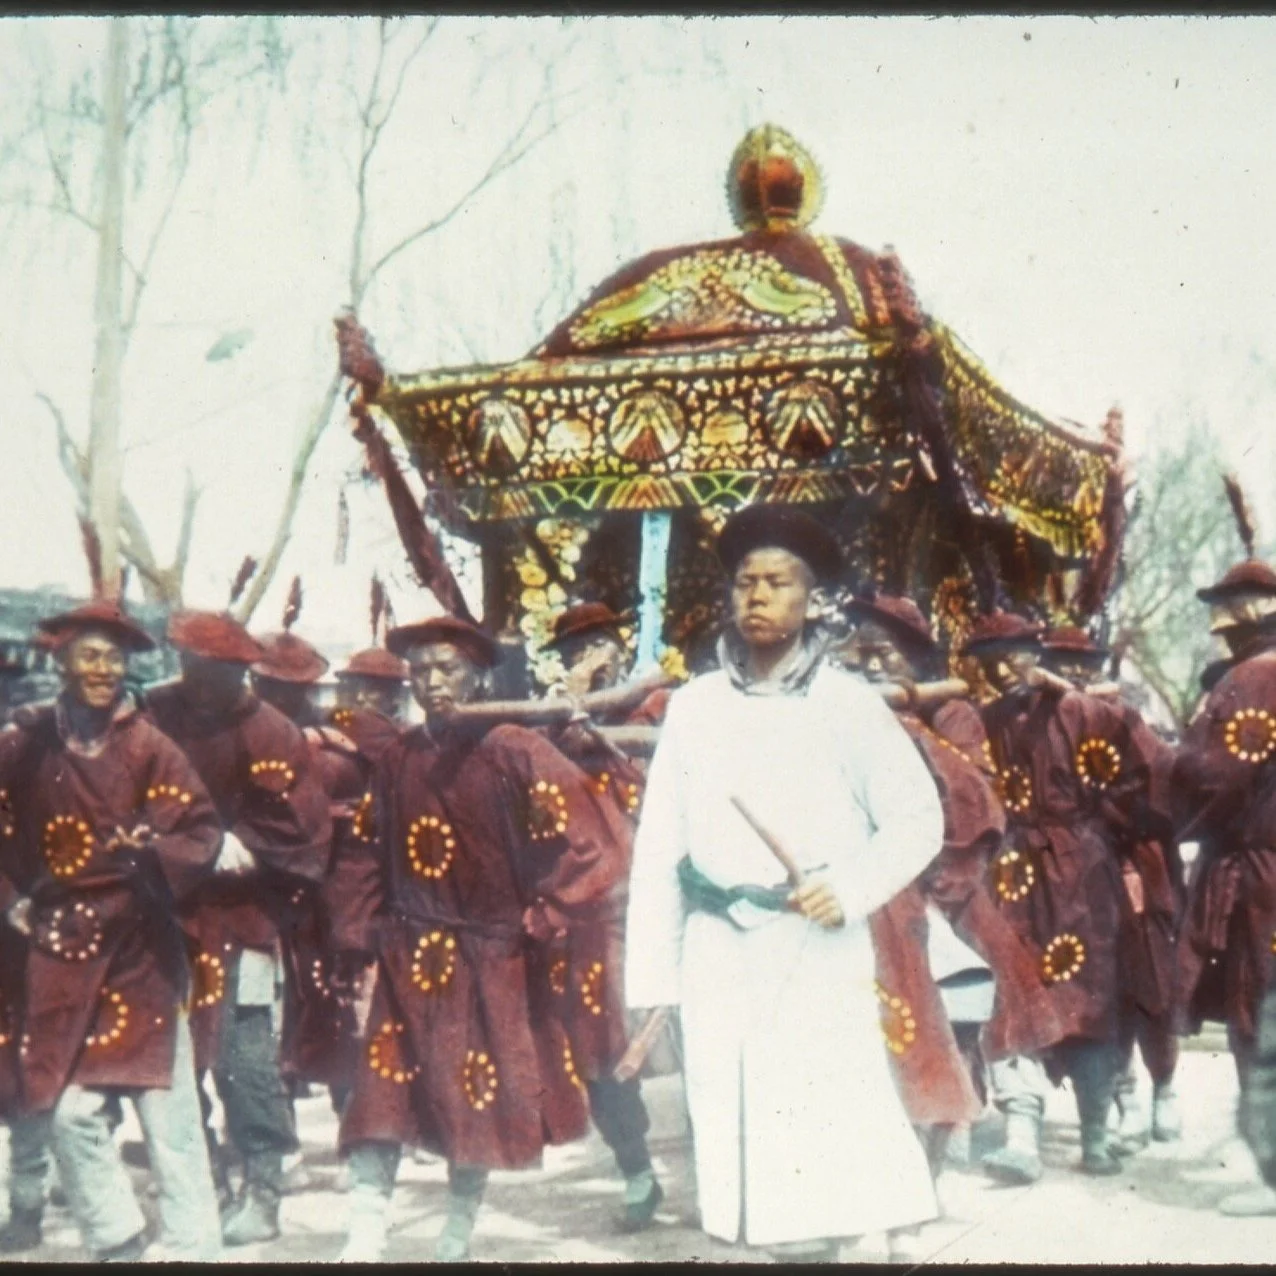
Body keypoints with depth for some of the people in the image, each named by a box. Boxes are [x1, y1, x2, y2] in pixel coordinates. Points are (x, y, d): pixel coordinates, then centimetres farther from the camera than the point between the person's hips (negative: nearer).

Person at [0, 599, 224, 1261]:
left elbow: (201, 832, -4)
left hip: (140, 946, -1)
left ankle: (192, 1246, 6)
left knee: (168, 1102, -2)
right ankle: (116, 1244, 16)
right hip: (58, 947, 2)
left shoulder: (147, 745, -2)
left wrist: (155, 853, -22)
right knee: (67, 1108, 0)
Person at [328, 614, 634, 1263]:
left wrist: (545, 922, -12)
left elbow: (592, 839, -12)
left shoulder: (515, 753, -10)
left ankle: (457, 1239, 23)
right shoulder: (399, 759, 3)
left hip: (494, 963, -2)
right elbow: (371, 855, 11)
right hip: (410, 960, 3)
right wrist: (358, 935, 5)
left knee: (479, 1103, 8)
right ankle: (363, 1241, -4)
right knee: (381, 1094, -6)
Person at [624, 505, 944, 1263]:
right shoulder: (694, 706, 7)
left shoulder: (848, 704, 1)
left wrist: (851, 887, -15)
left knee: (829, 1136, -9)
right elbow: (659, 847, 5)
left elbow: (919, 819, 2)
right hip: (718, 956, 3)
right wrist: (652, 979, 2)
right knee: (736, 1140, 4)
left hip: (818, 954, -2)